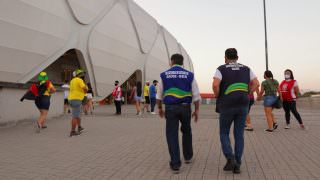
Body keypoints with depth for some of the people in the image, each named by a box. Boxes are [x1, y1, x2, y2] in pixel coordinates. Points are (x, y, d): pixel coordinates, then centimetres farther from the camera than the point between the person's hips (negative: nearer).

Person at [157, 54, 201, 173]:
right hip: (185, 108, 2)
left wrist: (160, 108, 17)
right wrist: (196, 110, 6)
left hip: (170, 108, -1)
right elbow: (196, 94, -1)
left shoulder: (164, 75, 2)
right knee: (186, 132, 22)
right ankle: (188, 156, 33)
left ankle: (175, 164, -1)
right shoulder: (189, 75, 3)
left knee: (172, 135, 3)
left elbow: (159, 95, 5)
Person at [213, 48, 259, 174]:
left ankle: (230, 158, -4)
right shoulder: (246, 69, 11)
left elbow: (215, 85, -19)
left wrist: (217, 96, -2)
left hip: (227, 106, -3)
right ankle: (237, 165, 11)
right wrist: (245, 95, 10)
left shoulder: (221, 69, -2)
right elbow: (256, 84, 3)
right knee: (239, 135, 9)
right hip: (243, 106, 3)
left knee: (224, 133, 13)